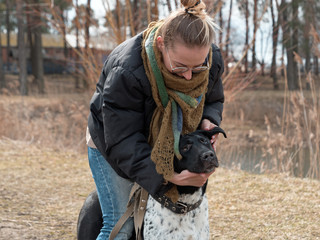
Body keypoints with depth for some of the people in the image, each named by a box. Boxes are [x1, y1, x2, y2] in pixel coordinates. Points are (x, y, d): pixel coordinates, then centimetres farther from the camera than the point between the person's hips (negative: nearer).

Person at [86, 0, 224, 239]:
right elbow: (123, 144, -37)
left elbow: (213, 100, 0)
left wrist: (208, 121, -25)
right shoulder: (126, 72, -40)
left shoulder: (212, 59, -23)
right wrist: (169, 177, -48)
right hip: (112, 145, -4)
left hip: (165, 145, 5)